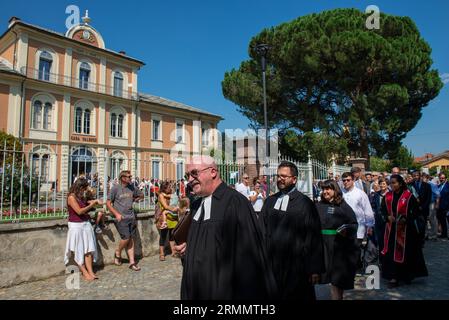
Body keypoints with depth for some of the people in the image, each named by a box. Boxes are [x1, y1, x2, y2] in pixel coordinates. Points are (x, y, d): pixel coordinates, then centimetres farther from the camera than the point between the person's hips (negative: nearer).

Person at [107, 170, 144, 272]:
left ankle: (132, 262, 11)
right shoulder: (115, 188, -4)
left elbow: (141, 195, 25)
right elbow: (108, 203, -3)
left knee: (131, 239, 6)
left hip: (131, 217, 5)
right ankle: (117, 253, 17)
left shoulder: (132, 187, 8)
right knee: (126, 238, -13)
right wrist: (116, 214, -11)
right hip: (121, 218, -5)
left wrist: (133, 200, 11)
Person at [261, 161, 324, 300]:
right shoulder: (270, 201, 7)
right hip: (271, 263, 4)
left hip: (296, 267, -4)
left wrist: (315, 269, -8)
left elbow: (314, 238, -7)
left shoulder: (305, 203, -7)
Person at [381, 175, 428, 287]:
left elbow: (416, 212, -6)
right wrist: (388, 217, -10)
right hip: (392, 229, 3)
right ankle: (393, 277, 11)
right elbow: (383, 211, 10)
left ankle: (408, 276, 22)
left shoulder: (409, 196, -7)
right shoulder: (387, 196, 4)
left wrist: (405, 219, -19)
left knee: (406, 252, 6)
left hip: (406, 229, -3)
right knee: (392, 252, 2)